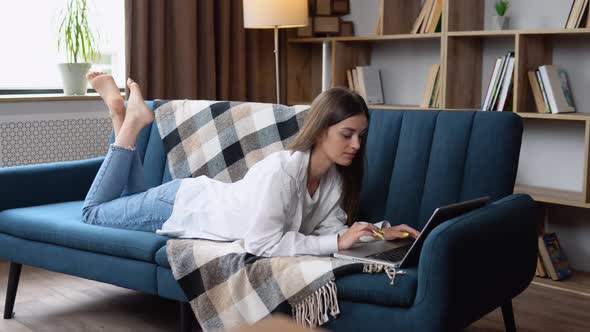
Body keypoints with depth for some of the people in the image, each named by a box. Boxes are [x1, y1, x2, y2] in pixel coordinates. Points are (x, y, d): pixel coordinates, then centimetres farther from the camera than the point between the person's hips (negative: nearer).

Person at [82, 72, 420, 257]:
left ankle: (127, 115, 29)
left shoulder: (336, 175, -18)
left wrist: (379, 232, -28)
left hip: (203, 197, 6)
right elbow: (260, 243, -41)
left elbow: (331, 226, -12)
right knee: (94, 210, 19)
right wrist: (337, 242, -42)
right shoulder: (280, 171, -41)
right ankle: (131, 119, 19)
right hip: (179, 205, -6)